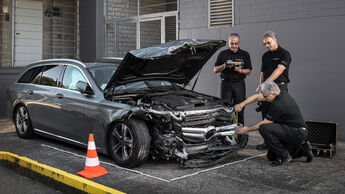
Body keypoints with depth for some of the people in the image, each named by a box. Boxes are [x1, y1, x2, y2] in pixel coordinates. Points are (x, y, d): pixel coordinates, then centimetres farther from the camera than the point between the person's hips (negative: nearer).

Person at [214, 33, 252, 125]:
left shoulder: (245, 54, 8)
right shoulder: (222, 54, 8)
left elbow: (249, 71, 5)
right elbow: (215, 70, 5)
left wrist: (240, 70, -15)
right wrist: (224, 66, -13)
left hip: (239, 84, 0)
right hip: (226, 83, 0)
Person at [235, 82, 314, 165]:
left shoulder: (277, 105, -24)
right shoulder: (282, 93, 4)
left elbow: (264, 123, -12)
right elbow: (257, 97, 11)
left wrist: (248, 129, -1)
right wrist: (242, 104, -2)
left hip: (297, 133, -10)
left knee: (263, 128, -25)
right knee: (271, 156, 12)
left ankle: (284, 156, -14)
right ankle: (301, 149, 13)